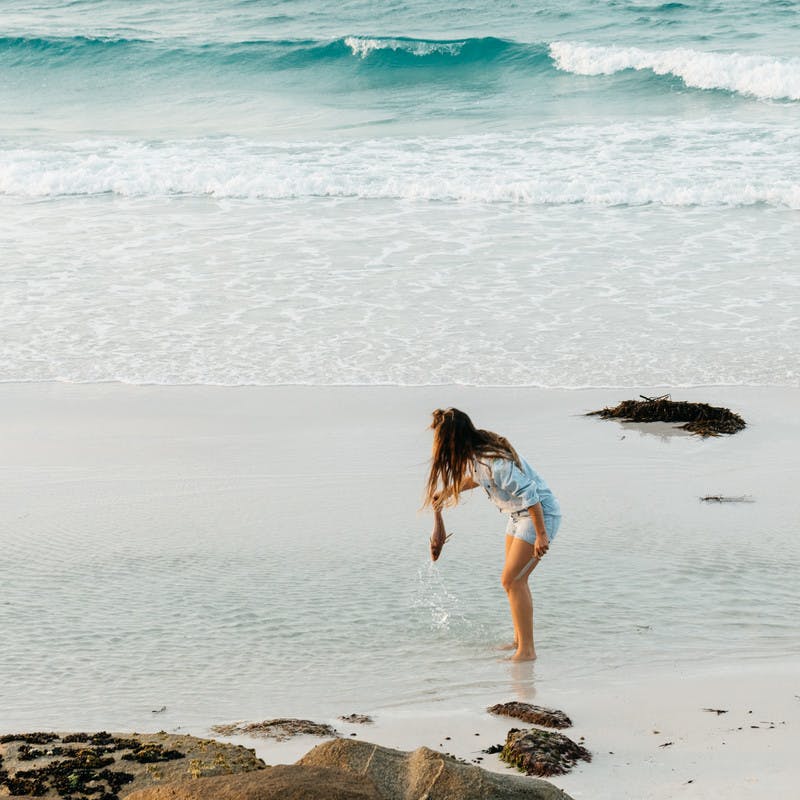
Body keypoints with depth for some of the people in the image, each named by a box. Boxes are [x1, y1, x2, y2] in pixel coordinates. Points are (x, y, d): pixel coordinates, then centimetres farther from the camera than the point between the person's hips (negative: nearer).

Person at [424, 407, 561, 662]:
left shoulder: (494, 462, -30)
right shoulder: (476, 452, -2)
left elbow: (529, 494, -29)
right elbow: (476, 478, 21)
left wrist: (541, 535, -26)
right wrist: (445, 494, 20)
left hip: (541, 514, -9)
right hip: (518, 515, 9)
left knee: (511, 579, -13)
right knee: (516, 579, 14)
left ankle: (527, 650, -10)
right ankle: (519, 641, 25)